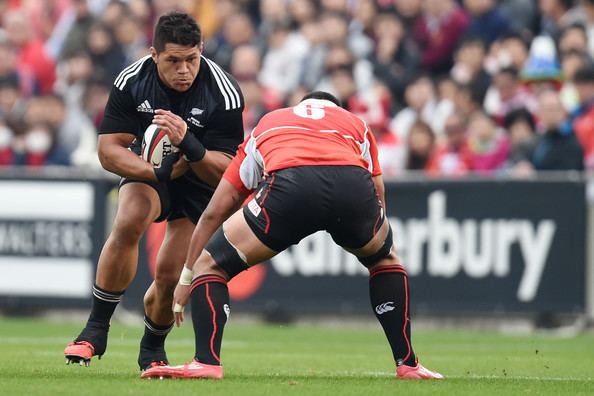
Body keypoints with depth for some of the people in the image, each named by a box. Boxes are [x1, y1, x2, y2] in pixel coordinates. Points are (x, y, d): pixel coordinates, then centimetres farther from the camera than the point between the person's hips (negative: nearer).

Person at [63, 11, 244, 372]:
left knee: (170, 276, -9)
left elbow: (226, 172, -25)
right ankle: (97, 329, -20)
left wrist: (188, 145, -45)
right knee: (128, 224, -31)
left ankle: (152, 348, 23)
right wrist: (154, 171, -34)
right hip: (149, 169, 1)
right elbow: (109, 150, -16)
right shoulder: (132, 82, -19)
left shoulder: (224, 95, -26)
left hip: (201, 183, -1)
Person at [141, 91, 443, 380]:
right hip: (354, 186, 2)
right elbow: (378, 199, 41)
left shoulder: (265, 126, 41)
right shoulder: (357, 126, 41)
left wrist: (186, 278, 46)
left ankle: (206, 362, -2)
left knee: (209, 266, 17)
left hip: (289, 186, -1)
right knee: (386, 259, 34)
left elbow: (212, 214, 39)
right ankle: (407, 364, 28)